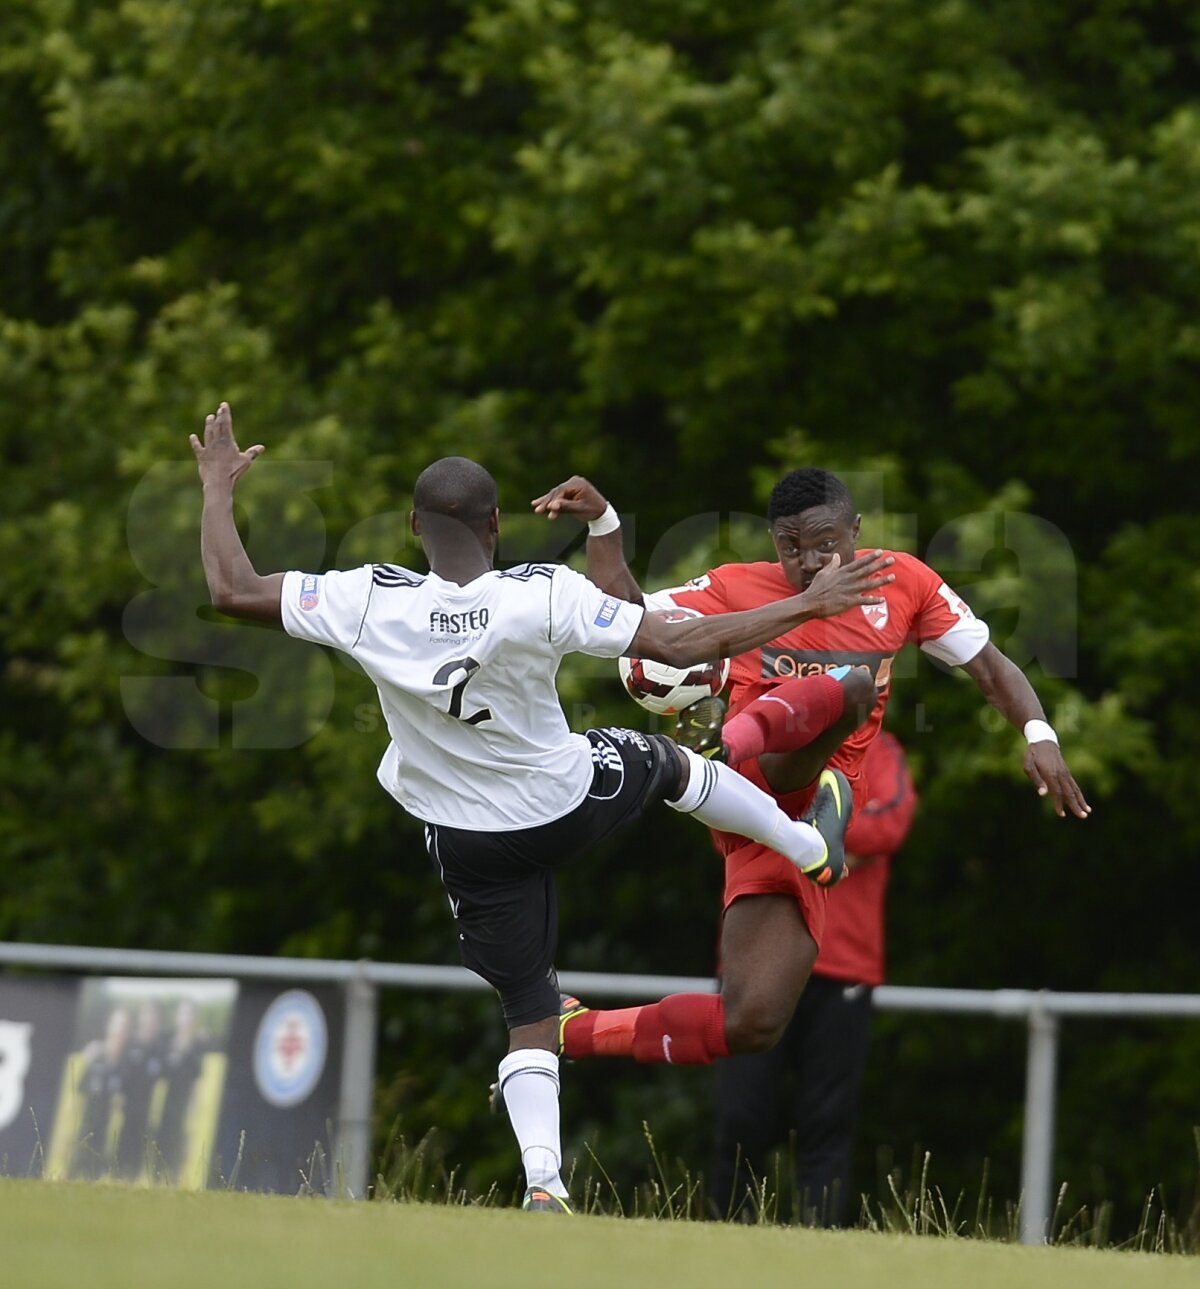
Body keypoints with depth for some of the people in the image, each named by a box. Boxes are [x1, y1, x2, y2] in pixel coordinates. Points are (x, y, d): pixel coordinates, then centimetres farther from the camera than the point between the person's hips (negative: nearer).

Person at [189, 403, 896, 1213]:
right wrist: (808, 606, -14)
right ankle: (810, 845, 54)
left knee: (529, 1010, 14)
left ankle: (543, 1183, -2)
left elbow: (234, 590, -15)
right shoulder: (545, 597, -27)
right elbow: (680, 645, -23)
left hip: (468, 839, 1)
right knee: (669, 761, 32)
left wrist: (219, 489, 2)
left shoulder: (369, 603, -24)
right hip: (571, 803, -1)